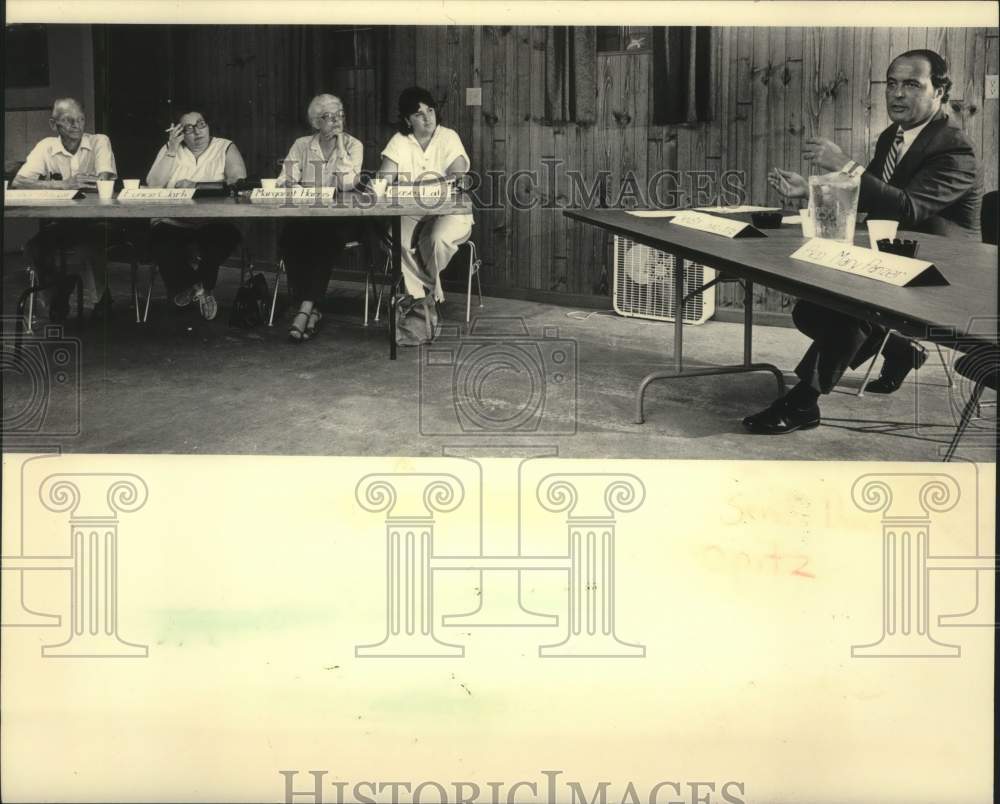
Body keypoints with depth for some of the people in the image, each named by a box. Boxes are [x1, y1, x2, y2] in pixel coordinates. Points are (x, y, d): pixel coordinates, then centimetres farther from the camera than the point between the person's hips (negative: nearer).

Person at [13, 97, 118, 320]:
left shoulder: (99, 142, 0)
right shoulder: (46, 147, 2)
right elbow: (18, 182, -13)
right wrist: (63, 184, -26)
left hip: (93, 221, -1)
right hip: (58, 223, 1)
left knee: (97, 239, -33)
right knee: (33, 246, -25)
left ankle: (100, 295, -2)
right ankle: (59, 291, 5)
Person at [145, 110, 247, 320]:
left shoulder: (226, 148, 9)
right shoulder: (170, 150, 16)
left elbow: (239, 182, -8)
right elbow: (153, 185, 1)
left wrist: (195, 186, -13)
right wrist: (172, 150, -4)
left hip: (212, 223, -1)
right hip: (173, 223, 1)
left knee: (228, 234, -34)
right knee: (159, 238, -31)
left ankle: (202, 285, -6)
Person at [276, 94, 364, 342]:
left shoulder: (352, 145, 4)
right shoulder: (301, 145, 11)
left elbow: (348, 184, -12)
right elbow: (285, 180, 2)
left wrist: (340, 145, -10)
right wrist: (287, 183, -21)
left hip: (339, 218, -2)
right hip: (305, 215, 2)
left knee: (326, 238, -36)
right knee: (289, 237, -31)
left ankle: (305, 309, -35)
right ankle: (311, 310, -27)